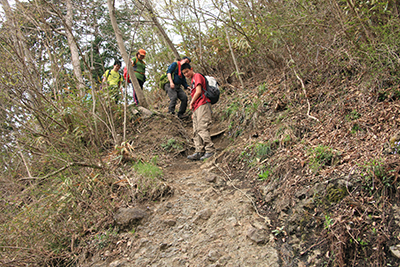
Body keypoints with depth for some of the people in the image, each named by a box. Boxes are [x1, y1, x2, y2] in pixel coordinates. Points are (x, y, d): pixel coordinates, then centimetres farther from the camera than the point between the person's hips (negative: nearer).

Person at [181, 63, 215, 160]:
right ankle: (199, 152, -5)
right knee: (196, 131, 0)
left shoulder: (197, 76, 2)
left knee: (202, 129, -17)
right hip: (196, 108, 10)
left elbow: (198, 91, -11)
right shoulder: (193, 81, 30)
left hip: (202, 105, -10)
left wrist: (191, 103, 1)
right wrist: (193, 112, 20)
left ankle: (210, 150, -19)